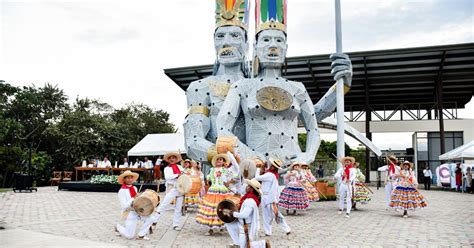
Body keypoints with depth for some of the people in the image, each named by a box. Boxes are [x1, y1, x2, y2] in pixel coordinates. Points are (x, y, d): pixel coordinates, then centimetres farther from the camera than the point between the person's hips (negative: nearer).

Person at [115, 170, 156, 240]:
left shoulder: (134, 188, 8)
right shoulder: (122, 191, -15)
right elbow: (124, 206, -21)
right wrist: (133, 199, -29)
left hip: (138, 211, 6)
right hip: (129, 214, -6)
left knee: (151, 218, -16)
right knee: (130, 236, -5)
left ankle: (141, 235, 0)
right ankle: (118, 227, 25)